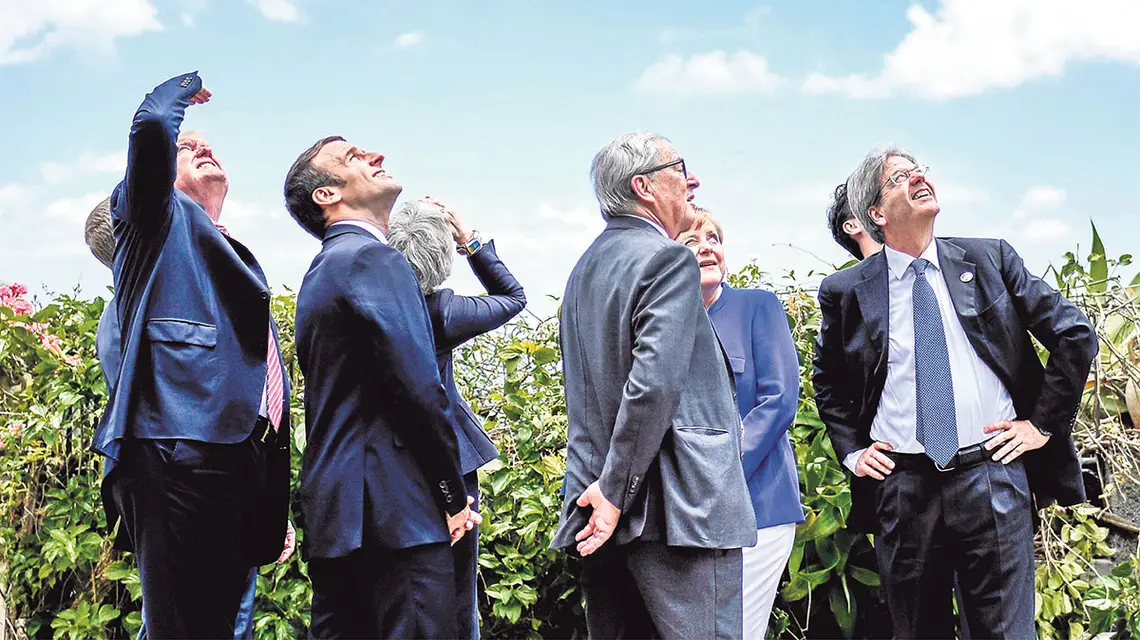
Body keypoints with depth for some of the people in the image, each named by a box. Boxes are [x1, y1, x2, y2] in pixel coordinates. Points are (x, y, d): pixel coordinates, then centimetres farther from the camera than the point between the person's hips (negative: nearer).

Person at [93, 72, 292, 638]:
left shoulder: (238, 262, 32)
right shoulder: (160, 220, 12)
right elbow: (152, 127, -10)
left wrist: (277, 507, 24)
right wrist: (185, 87, 13)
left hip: (239, 462, 8)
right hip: (177, 454, -8)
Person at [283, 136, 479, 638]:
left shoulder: (321, 271, 22)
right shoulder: (373, 259, -9)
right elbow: (420, 390, -17)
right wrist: (454, 497, -8)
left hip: (332, 516, 10)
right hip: (395, 513, -10)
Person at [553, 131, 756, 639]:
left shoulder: (585, 267, 18)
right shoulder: (668, 259, -10)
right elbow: (655, 382, -21)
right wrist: (616, 493, -16)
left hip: (600, 509, 9)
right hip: (676, 511, -9)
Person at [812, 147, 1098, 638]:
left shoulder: (990, 260, 3)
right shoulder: (847, 291, 3)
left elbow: (1075, 334, 5)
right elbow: (828, 380, 20)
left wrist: (1044, 422, 1)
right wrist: (851, 451, 9)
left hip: (991, 474, -1)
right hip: (901, 484, 1)